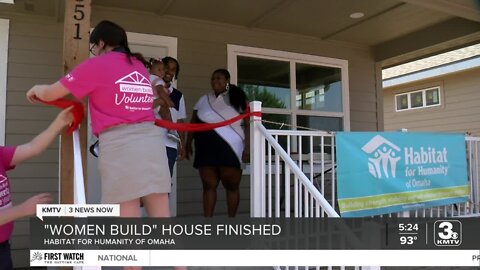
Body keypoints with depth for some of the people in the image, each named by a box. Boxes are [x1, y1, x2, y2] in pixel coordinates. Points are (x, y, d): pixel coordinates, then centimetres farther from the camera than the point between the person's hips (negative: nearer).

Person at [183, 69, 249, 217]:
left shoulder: (237, 99, 5)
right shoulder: (204, 100, 15)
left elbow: (248, 125, 0)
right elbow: (193, 123, 16)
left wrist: (247, 147, -9)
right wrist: (188, 144, 8)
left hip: (230, 148, -3)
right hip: (206, 149, 3)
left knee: (231, 185, 3)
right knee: (209, 185, 3)